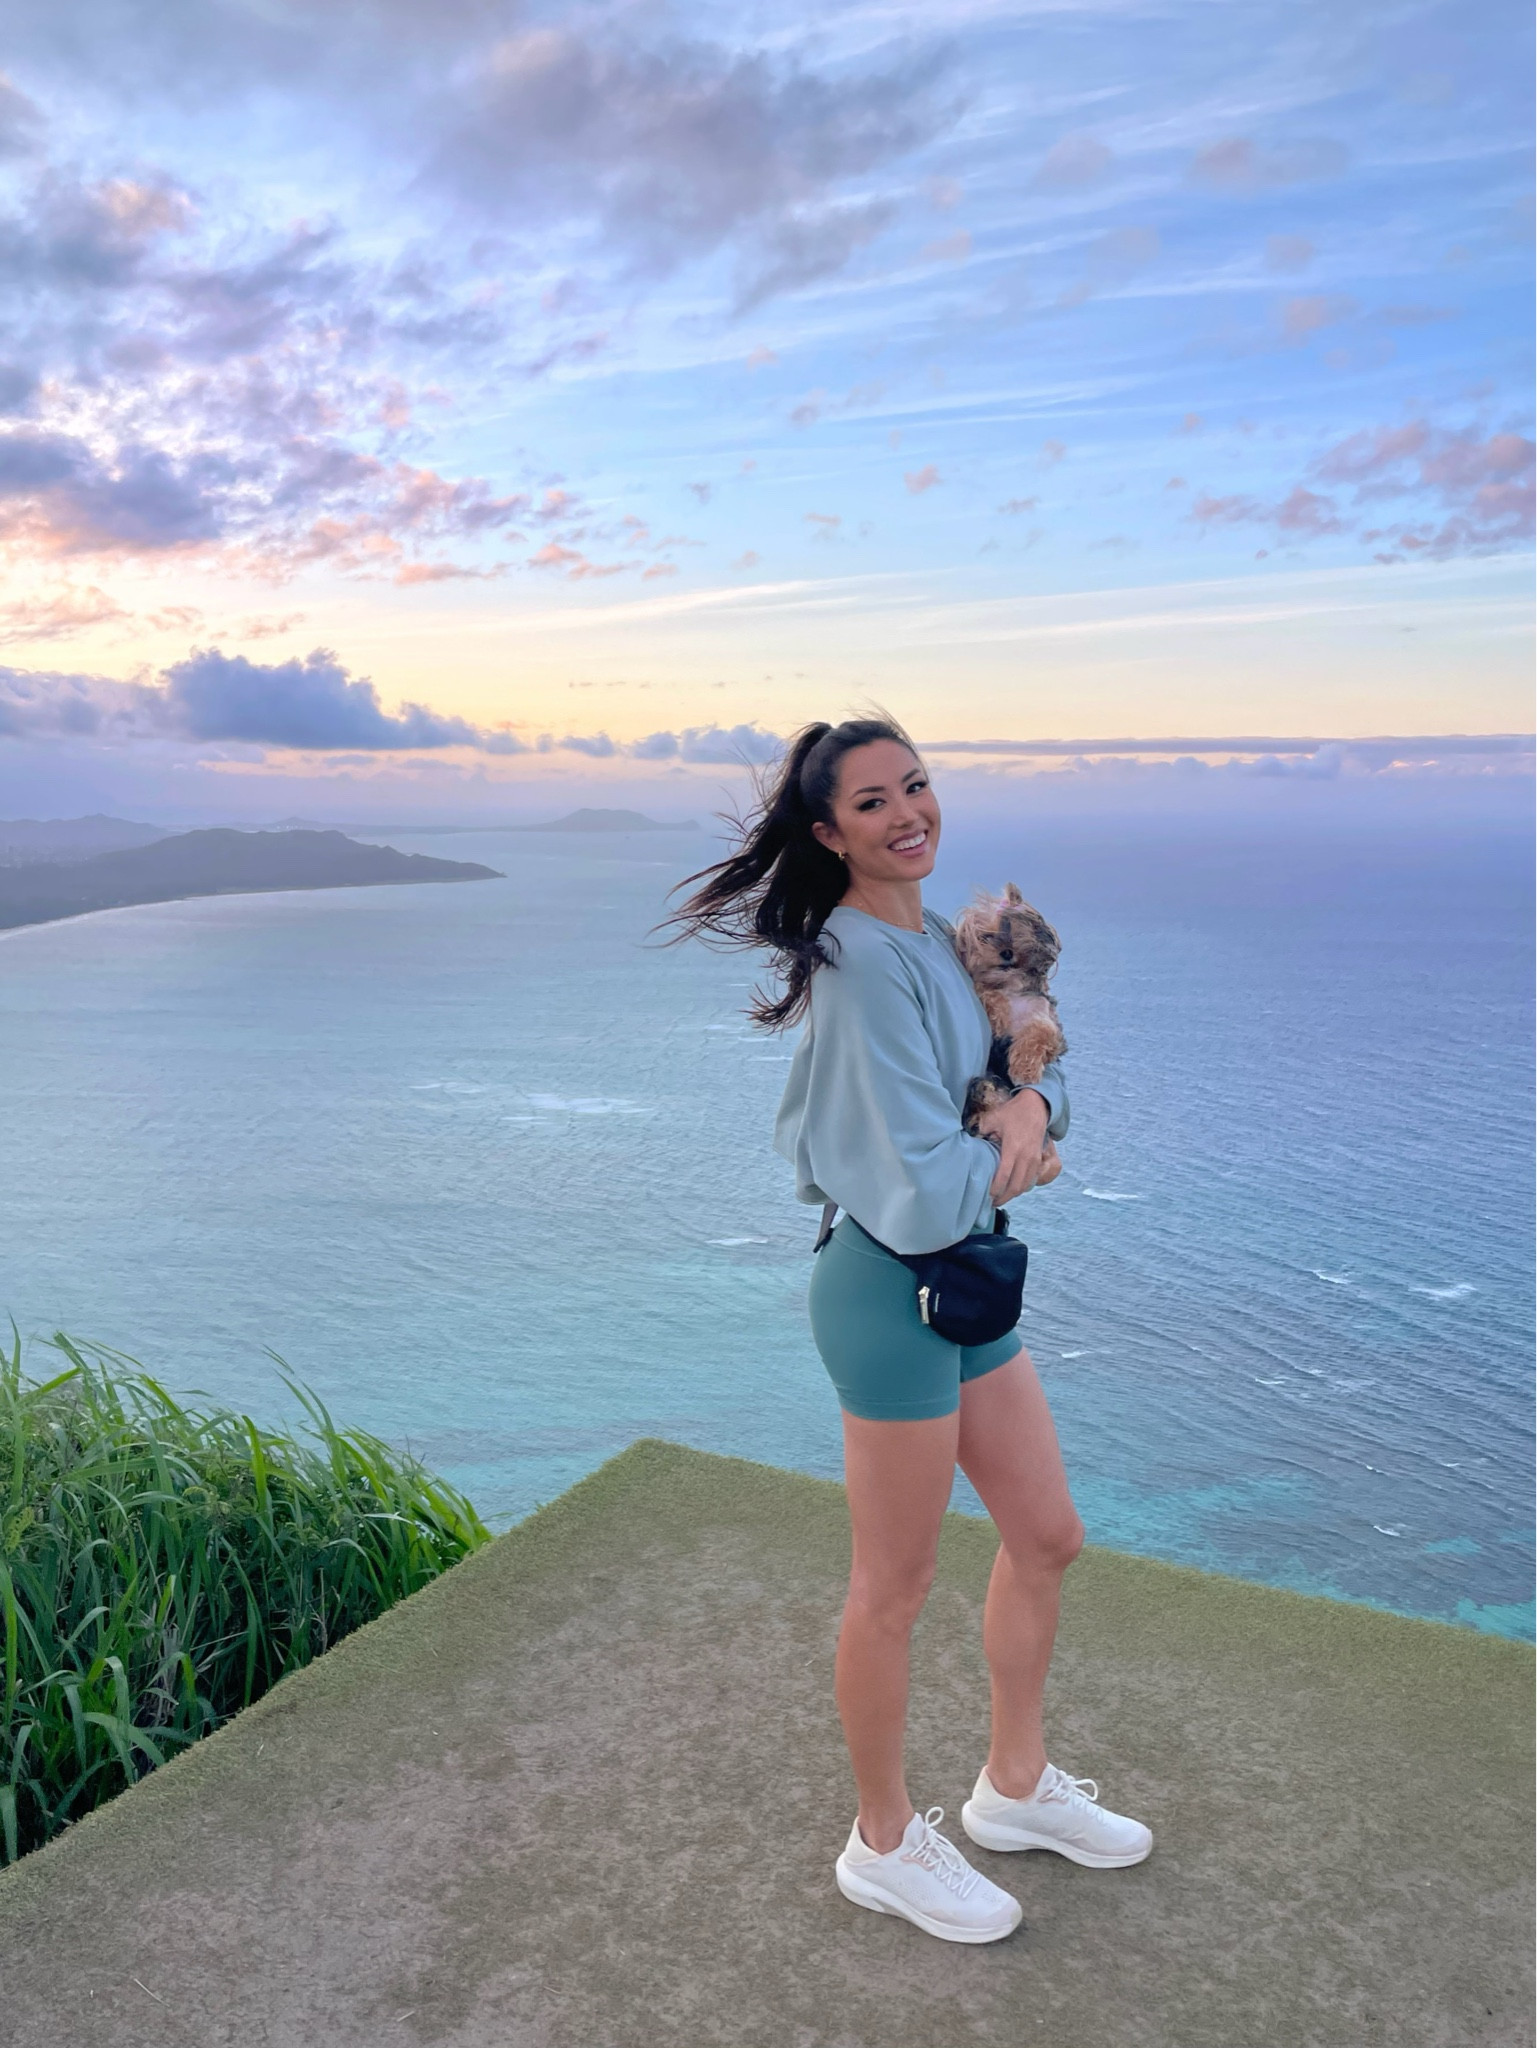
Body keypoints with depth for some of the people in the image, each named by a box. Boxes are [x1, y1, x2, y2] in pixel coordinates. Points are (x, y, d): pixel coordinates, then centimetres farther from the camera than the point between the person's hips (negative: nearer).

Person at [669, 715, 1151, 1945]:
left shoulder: (938, 940, 7)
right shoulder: (865, 964, -22)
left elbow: (1046, 1066, 12)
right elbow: (926, 1191, -26)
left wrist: (1028, 1107, -9)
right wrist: (1014, 1166, -8)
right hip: (894, 1291, -9)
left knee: (1048, 1541, 21)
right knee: (895, 1591, 10)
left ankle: (1016, 1786, 45)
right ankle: (886, 1846, 35)